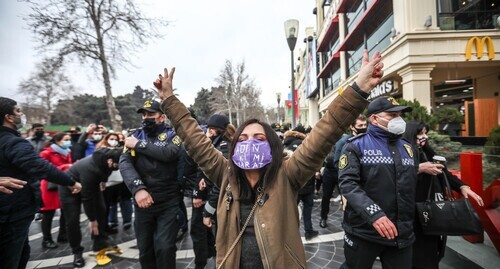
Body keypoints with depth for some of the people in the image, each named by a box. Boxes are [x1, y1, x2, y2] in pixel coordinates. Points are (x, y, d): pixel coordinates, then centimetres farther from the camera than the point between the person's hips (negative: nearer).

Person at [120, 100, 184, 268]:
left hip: (168, 203, -3)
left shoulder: (172, 134, -1)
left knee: (164, 248, -4)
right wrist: (137, 188, -25)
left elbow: (169, 153, -23)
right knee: (144, 249, 15)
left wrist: (138, 145, -14)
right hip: (143, 202, 4)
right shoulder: (135, 136, 7)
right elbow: (124, 163, -8)